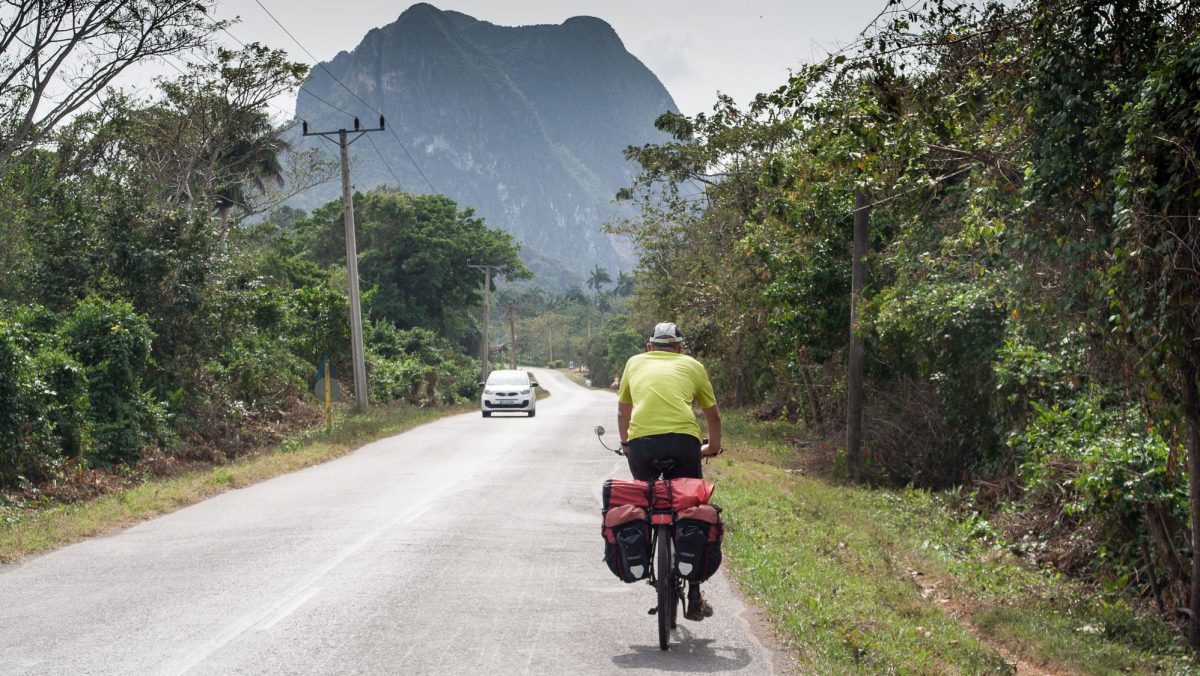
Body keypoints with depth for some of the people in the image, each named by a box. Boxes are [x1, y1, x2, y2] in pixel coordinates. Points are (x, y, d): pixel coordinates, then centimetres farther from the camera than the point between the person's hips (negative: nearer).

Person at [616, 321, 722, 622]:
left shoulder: (635, 362, 25)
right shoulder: (692, 365, 22)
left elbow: (623, 411, 36)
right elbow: (713, 416, 30)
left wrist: (625, 444, 52)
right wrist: (713, 447, 47)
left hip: (641, 442, 1)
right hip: (684, 440, 0)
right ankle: (694, 598, 11)